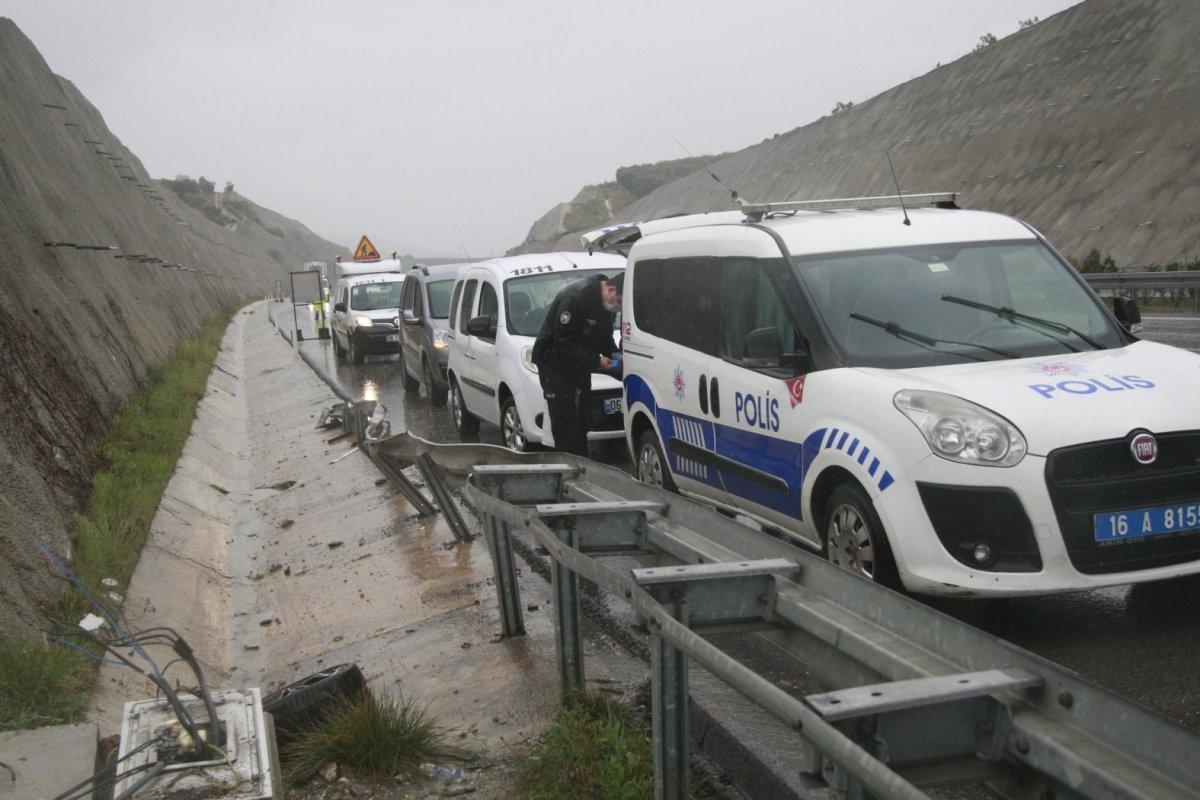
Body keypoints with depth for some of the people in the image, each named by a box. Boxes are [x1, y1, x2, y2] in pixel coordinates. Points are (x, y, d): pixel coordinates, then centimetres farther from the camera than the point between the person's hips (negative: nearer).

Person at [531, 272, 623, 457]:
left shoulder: (608, 304, -1)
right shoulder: (576, 296, -29)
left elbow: (604, 337, 12)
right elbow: (564, 340, -28)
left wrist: (613, 354, -9)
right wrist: (596, 360, -27)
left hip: (580, 364, 8)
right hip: (554, 363, -8)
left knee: (581, 419, 11)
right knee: (564, 420, -9)